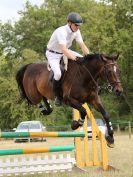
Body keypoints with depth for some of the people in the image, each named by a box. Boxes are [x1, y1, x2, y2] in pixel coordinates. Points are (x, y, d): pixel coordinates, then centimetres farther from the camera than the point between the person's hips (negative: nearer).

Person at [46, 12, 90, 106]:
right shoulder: (61, 31, -33)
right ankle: (57, 95, -8)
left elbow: (83, 46, -7)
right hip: (53, 54, -8)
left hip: (65, 51, 8)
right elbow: (64, 50, -41)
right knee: (58, 73, -31)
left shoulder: (76, 31, -8)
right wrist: (75, 58, -51)